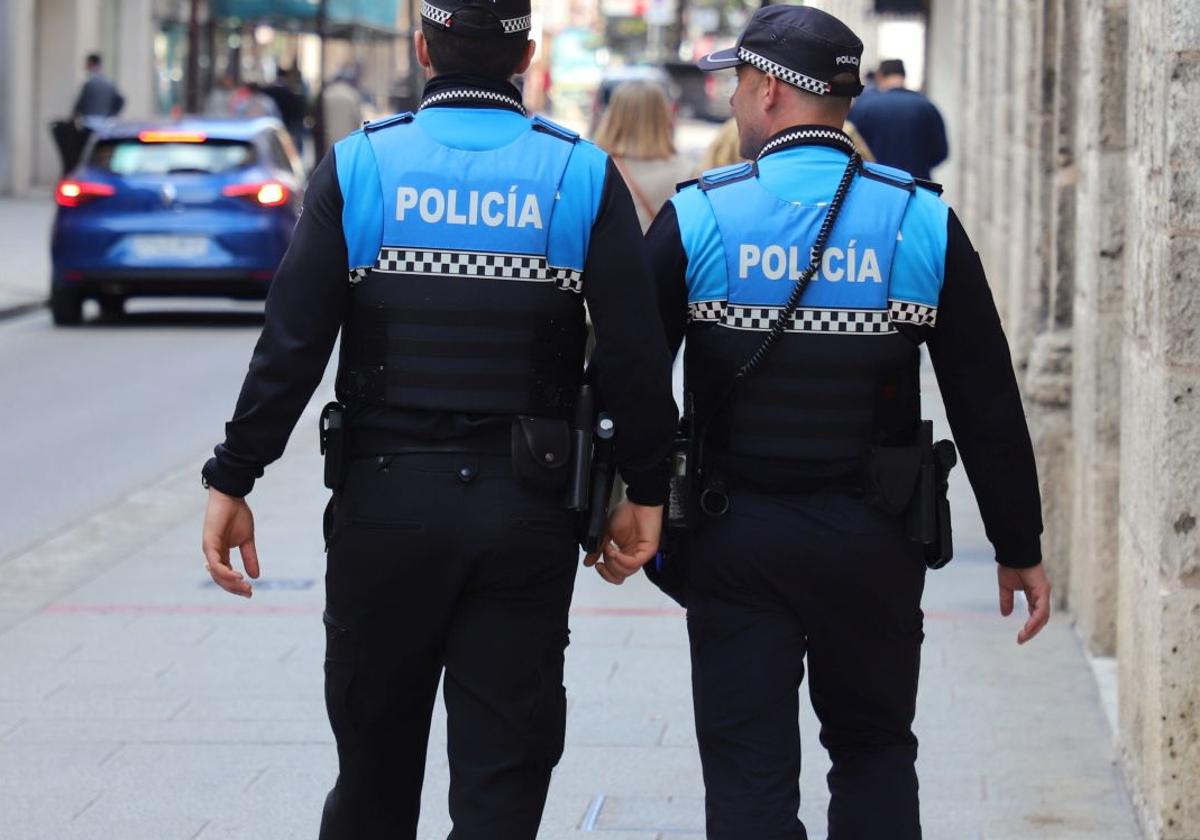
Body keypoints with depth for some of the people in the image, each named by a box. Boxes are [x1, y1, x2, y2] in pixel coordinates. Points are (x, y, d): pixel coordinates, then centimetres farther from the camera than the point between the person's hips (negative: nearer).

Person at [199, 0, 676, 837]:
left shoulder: (359, 165, -2)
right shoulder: (584, 175, -2)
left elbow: (291, 345, -8)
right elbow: (636, 353, -6)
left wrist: (232, 482, -3)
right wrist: (646, 487, 4)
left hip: (384, 501, 1)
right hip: (526, 510, 0)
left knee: (375, 765, 16)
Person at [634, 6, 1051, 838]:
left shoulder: (697, 218, -7)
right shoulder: (923, 221, -3)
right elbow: (988, 402, -1)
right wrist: (1019, 547, 7)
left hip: (735, 540, -1)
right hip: (874, 543, 1)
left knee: (750, 770, 3)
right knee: (875, 752, 18)